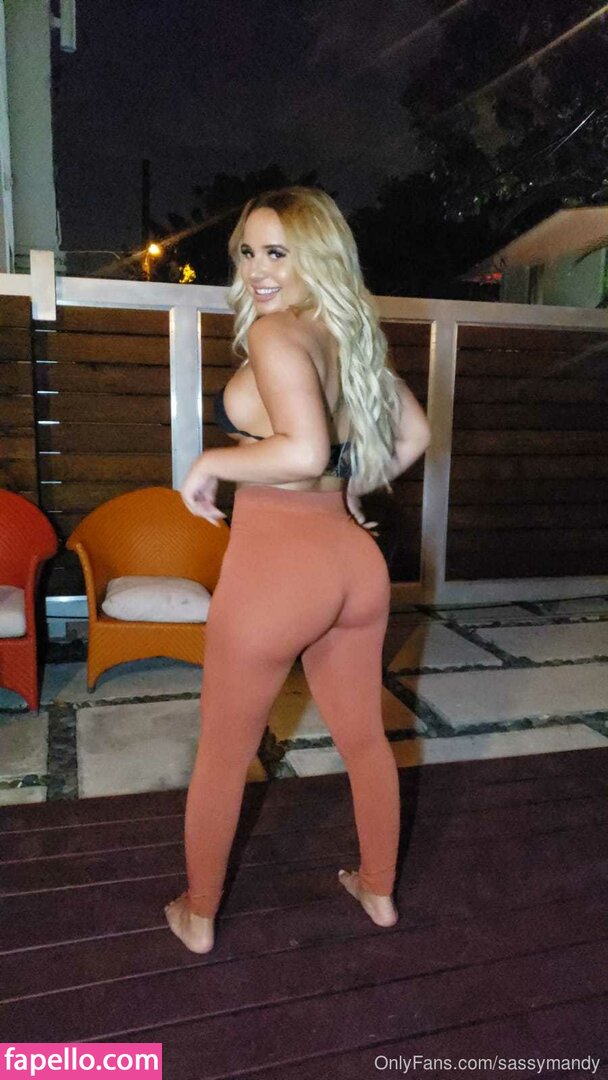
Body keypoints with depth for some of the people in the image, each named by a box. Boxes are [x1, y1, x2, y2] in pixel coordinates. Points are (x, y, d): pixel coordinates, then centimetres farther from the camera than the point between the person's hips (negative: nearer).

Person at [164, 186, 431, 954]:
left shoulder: (275, 331, -13)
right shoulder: (352, 336, 10)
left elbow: (304, 452, -27)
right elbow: (413, 436, 19)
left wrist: (209, 465, -13)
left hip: (275, 565, -7)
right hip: (355, 562, 7)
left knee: (223, 757, 15)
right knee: (365, 740, 22)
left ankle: (198, 918, 36)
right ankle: (378, 891, 44)